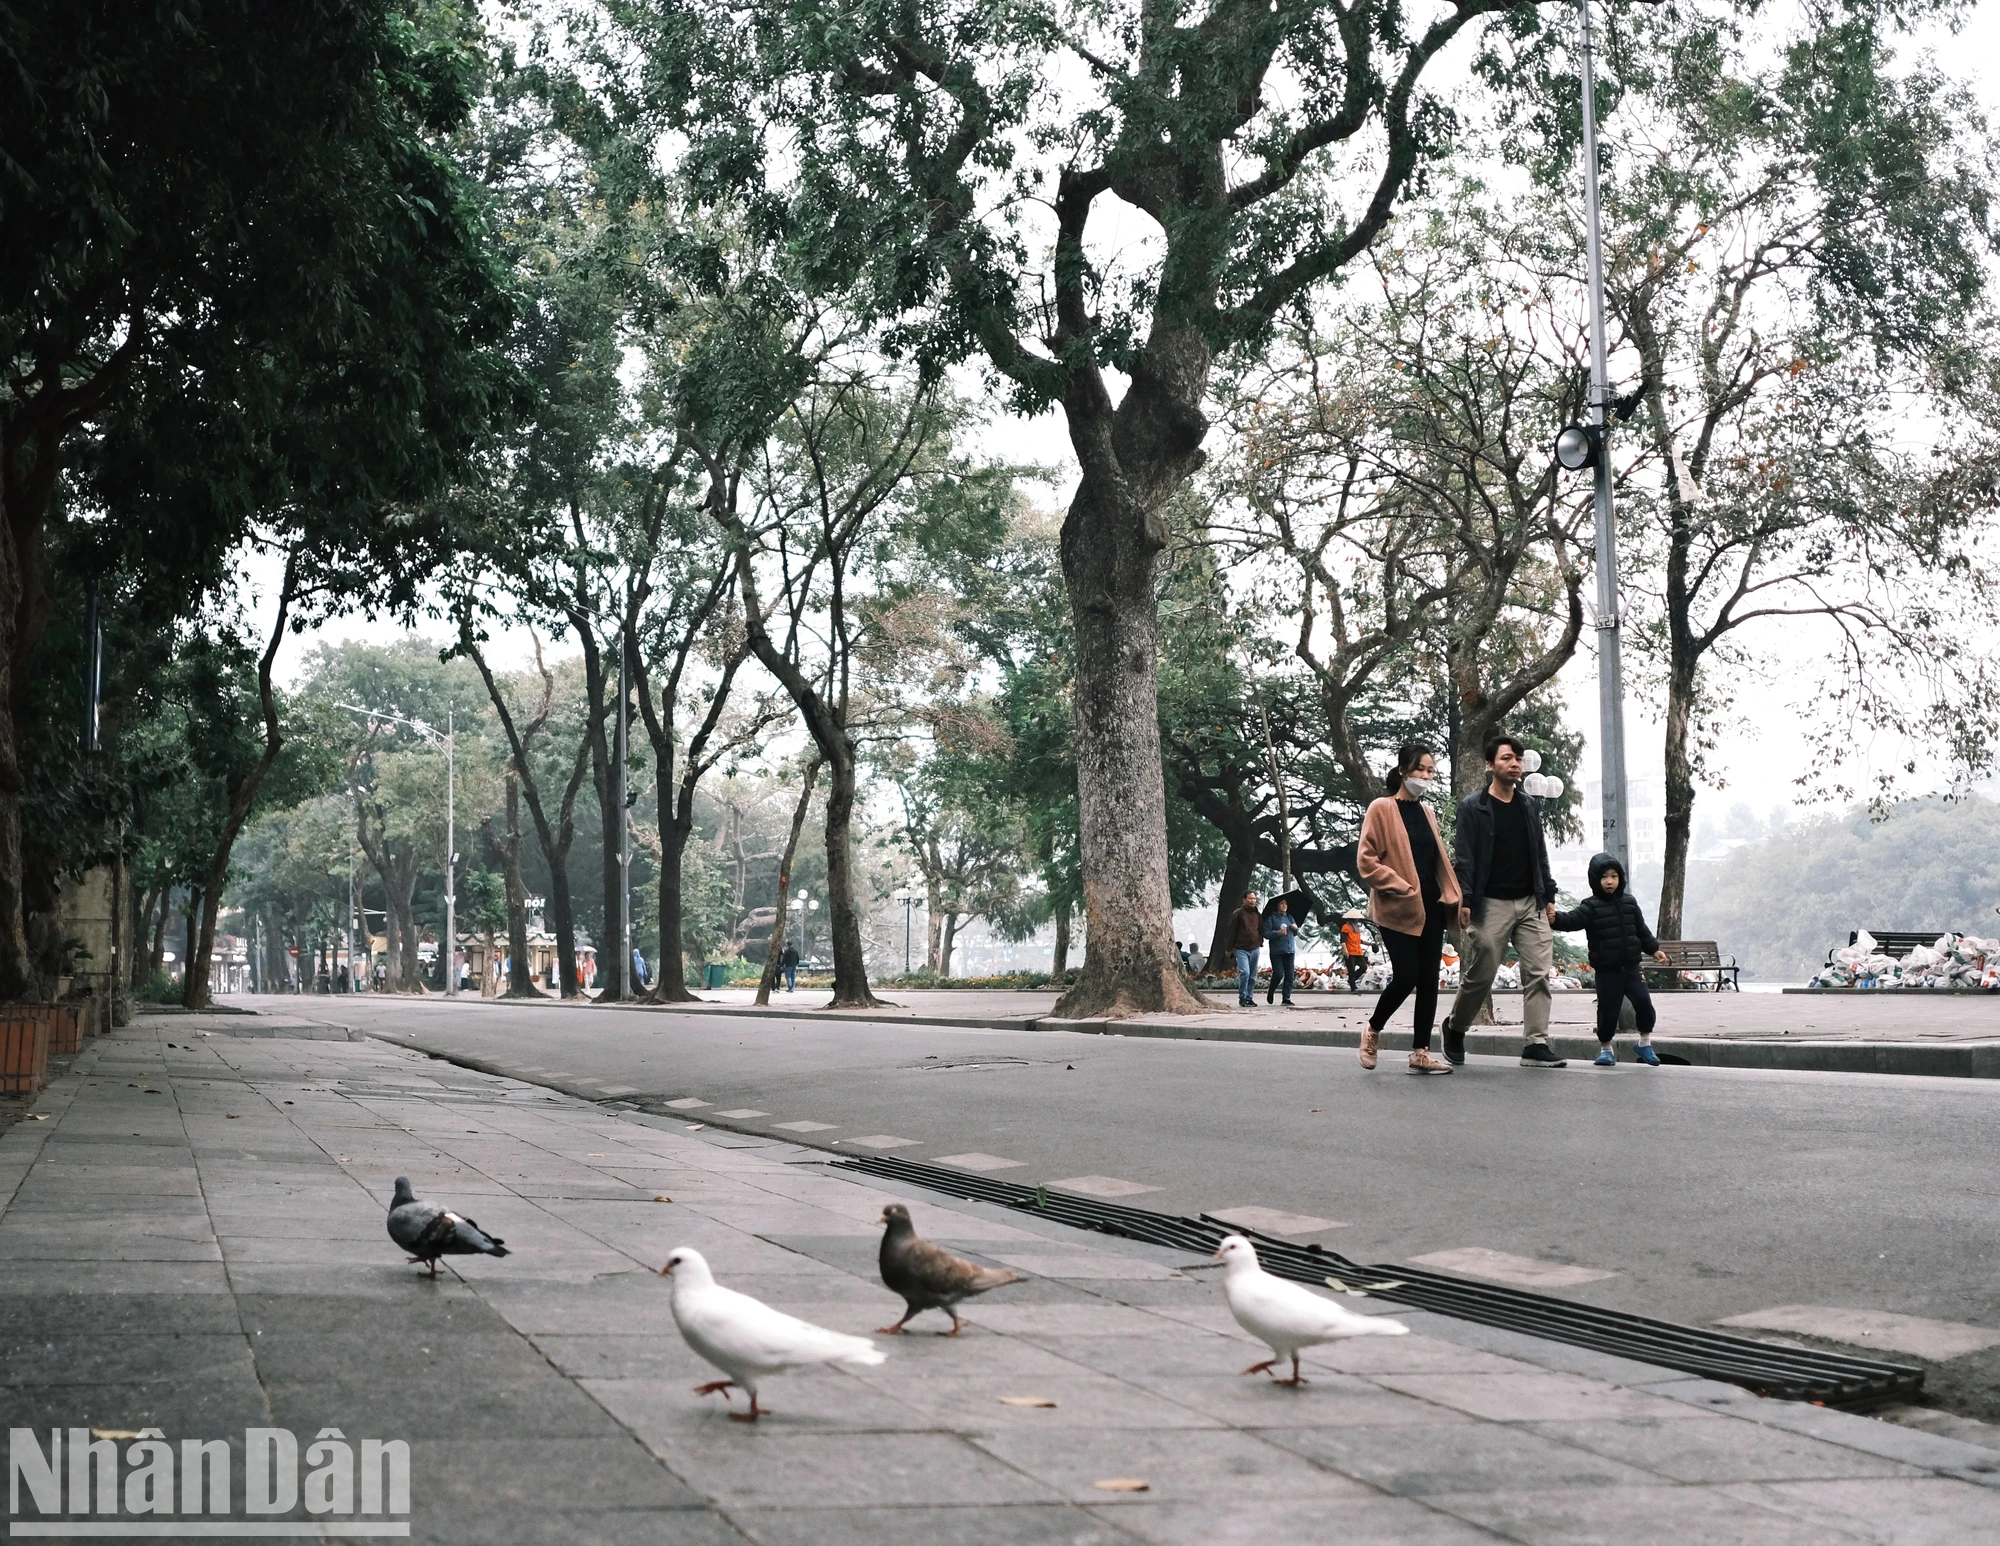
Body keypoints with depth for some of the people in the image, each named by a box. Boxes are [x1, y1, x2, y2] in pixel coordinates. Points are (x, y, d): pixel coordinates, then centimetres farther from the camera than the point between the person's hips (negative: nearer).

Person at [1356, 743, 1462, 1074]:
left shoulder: (1426, 812, 15)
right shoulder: (1382, 809, -5)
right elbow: (1366, 861, -11)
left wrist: (1452, 896, 6)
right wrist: (1402, 888, -16)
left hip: (1431, 907, 6)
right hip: (1398, 910, -6)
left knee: (1428, 979, 2)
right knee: (1406, 977, -10)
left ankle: (1421, 1052, 6)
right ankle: (1373, 1030, 15)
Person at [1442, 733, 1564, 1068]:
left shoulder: (1528, 808, 13)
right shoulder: (1473, 807, -4)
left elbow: (1540, 855, 18)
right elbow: (1463, 856, -9)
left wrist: (1549, 897, 12)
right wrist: (1463, 900, -16)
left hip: (1530, 903, 5)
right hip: (1491, 905, -5)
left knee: (1540, 971, -6)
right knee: (1479, 976, 0)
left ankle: (1537, 1045, -6)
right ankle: (1454, 1028, 26)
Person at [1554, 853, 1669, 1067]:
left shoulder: (1629, 902, 8)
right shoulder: (1591, 907, -6)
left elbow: (1641, 929, 19)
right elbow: (1571, 921, -21)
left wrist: (1653, 949, 19)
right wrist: (1555, 918, -39)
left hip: (1630, 967, 3)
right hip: (1606, 971, -3)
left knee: (1643, 1002, -6)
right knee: (1608, 1010, 0)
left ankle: (1645, 1043, 15)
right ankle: (1605, 1049, 21)